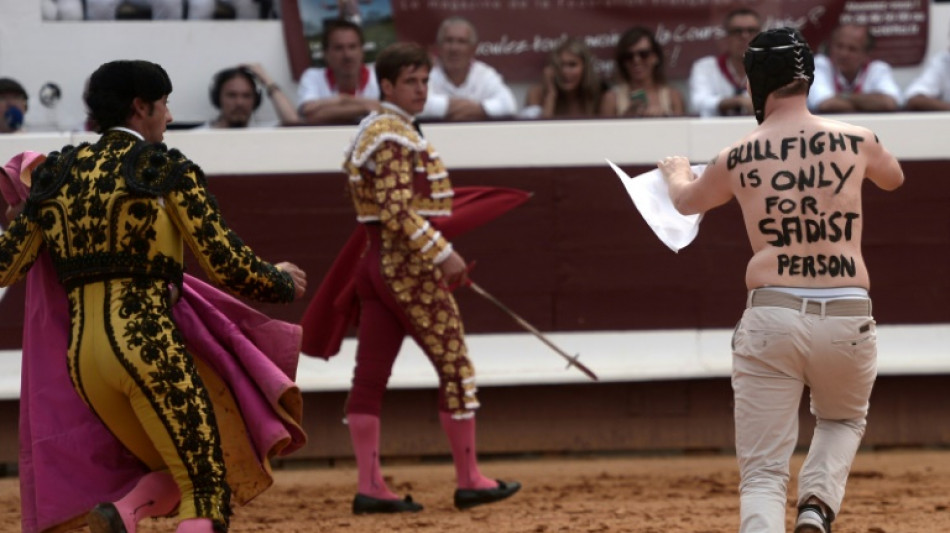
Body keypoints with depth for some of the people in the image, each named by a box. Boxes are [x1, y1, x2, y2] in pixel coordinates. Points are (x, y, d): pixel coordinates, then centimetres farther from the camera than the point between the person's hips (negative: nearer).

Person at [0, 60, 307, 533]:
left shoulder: (58, 173, 12)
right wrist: (282, 282, 16)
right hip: (149, 346, -6)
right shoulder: (167, 171, -2)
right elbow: (229, 265, -4)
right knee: (207, 495, -3)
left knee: (181, 473, 20)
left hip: (82, 353, 6)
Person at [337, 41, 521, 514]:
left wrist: (436, 255, 20)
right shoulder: (395, 138, -16)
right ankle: (469, 481, 6)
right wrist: (443, 254, -22)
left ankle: (369, 487, 1)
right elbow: (398, 212, -25)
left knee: (370, 374, 3)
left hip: (375, 261, 10)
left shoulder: (371, 131, 16)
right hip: (409, 267, -10)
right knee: (456, 367, 1)